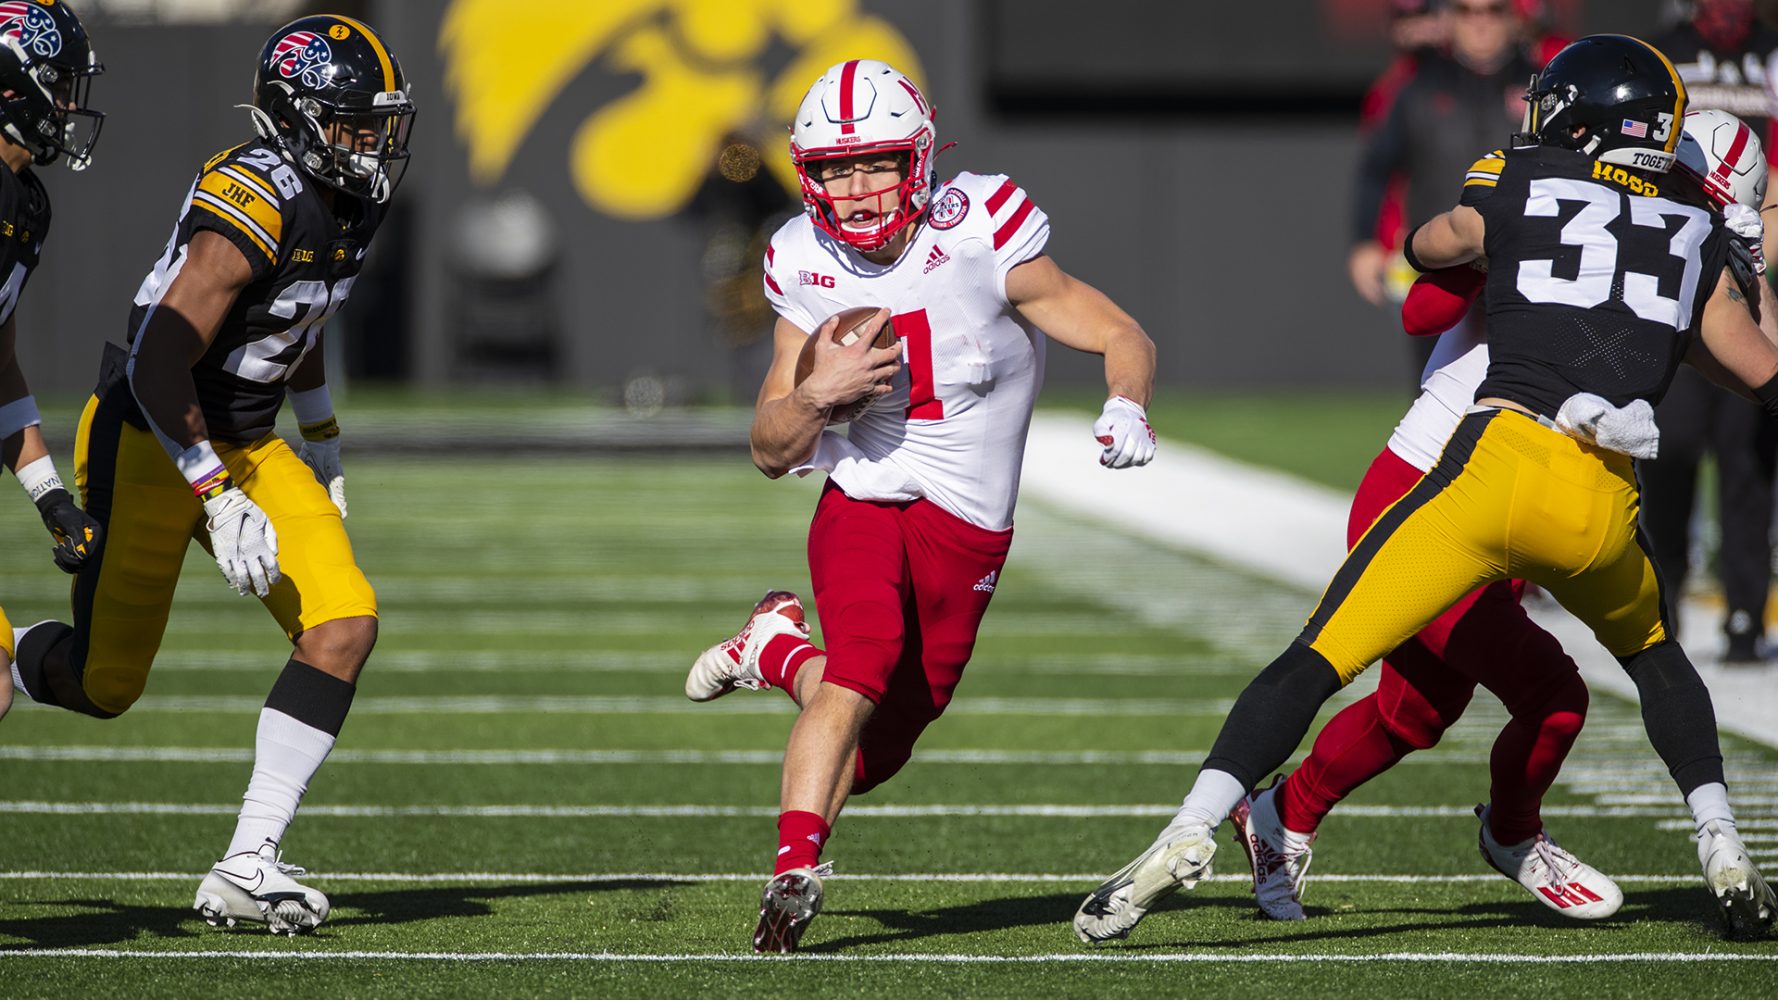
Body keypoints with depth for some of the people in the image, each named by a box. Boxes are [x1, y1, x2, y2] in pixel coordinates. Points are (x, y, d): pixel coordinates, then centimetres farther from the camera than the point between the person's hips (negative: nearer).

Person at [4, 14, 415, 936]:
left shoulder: (346, 199, 2)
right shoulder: (255, 203, -26)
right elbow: (157, 364, -29)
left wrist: (322, 447, 29)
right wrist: (219, 501, -28)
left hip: (244, 445, 8)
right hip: (149, 444, -8)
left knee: (345, 624, -11)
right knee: (103, 684, 1)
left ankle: (248, 865, -11)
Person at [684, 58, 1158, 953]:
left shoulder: (980, 247, -12)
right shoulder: (808, 270, 0)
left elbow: (1122, 338, -6)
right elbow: (771, 452, 6)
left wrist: (1126, 407, -28)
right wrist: (818, 393, -16)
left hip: (966, 527, -1)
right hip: (861, 502, 1)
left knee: (867, 754, 4)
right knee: (861, 677, -27)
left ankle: (779, 648, 29)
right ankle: (795, 870, -20)